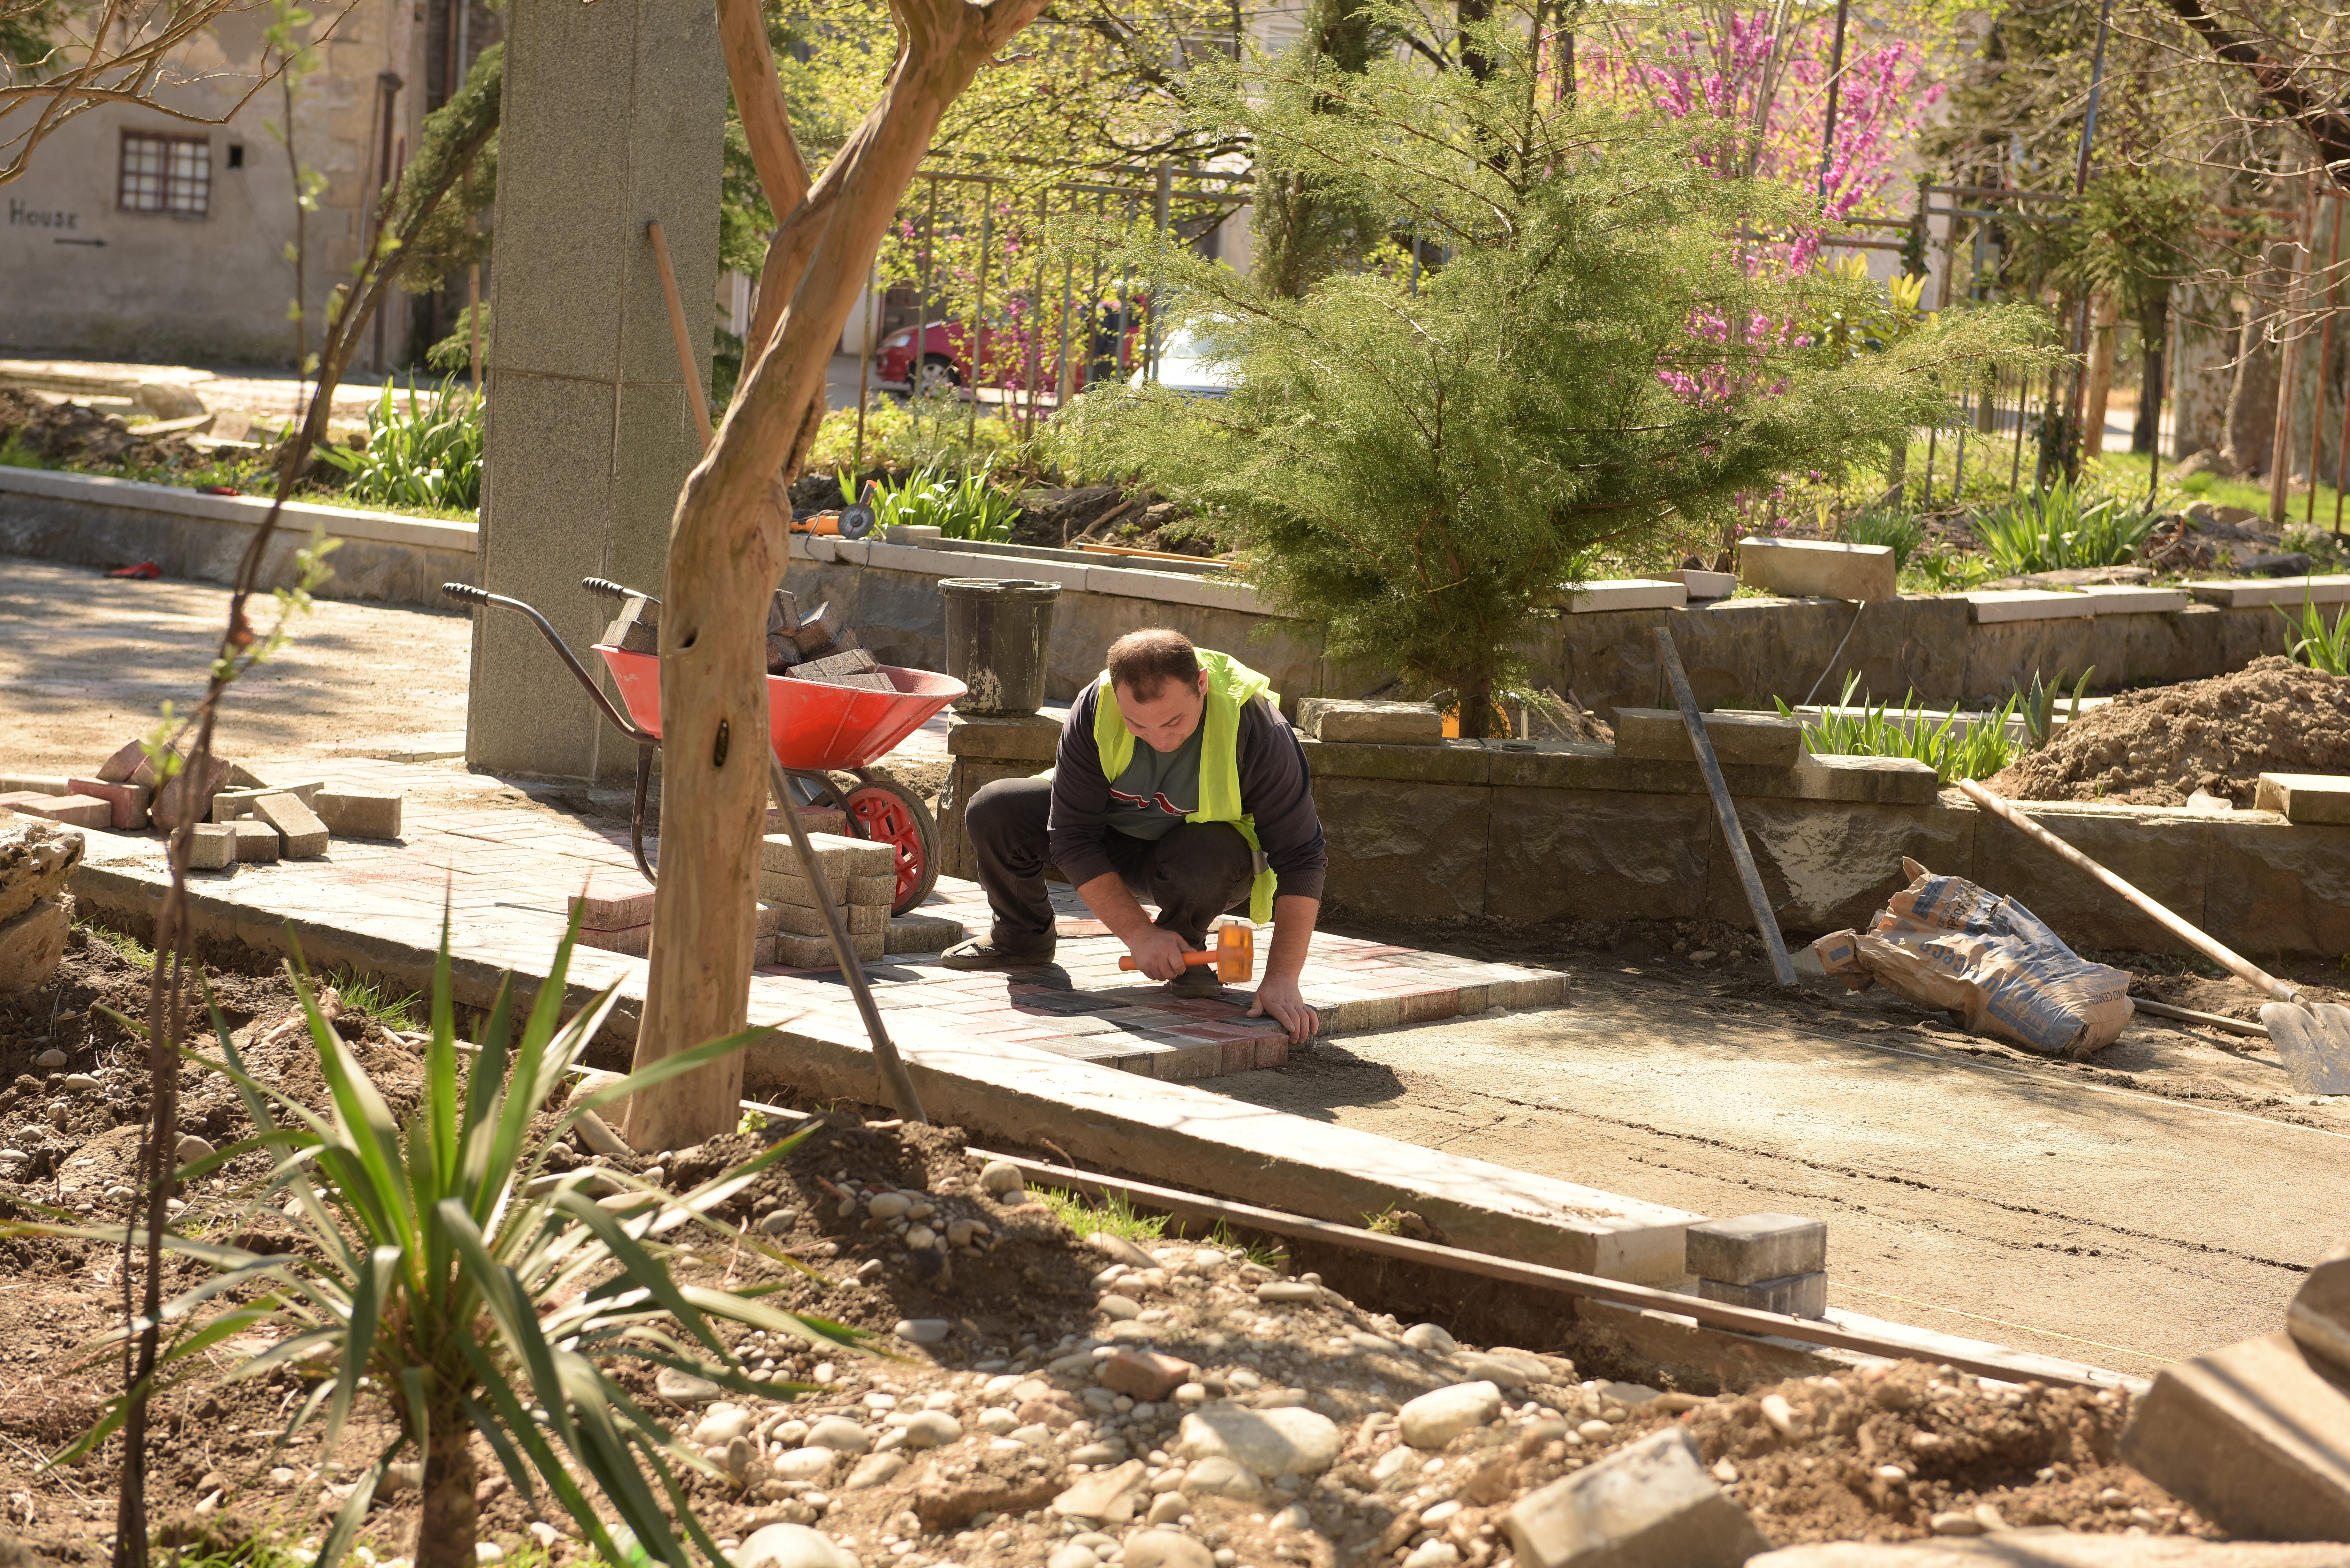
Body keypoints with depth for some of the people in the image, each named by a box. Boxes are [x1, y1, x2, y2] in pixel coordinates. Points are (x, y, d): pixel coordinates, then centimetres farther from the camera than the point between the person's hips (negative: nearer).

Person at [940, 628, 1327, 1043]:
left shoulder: (1257, 730, -33)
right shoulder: (1094, 712, -27)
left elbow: (1301, 858, -30)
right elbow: (1073, 837, -22)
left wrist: (1281, 979, -37)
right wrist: (1139, 934, -30)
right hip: (1114, 833, 3)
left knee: (1206, 861, -40)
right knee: (993, 812, -18)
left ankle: (1187, 949, -5)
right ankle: (1022, 938, 11)